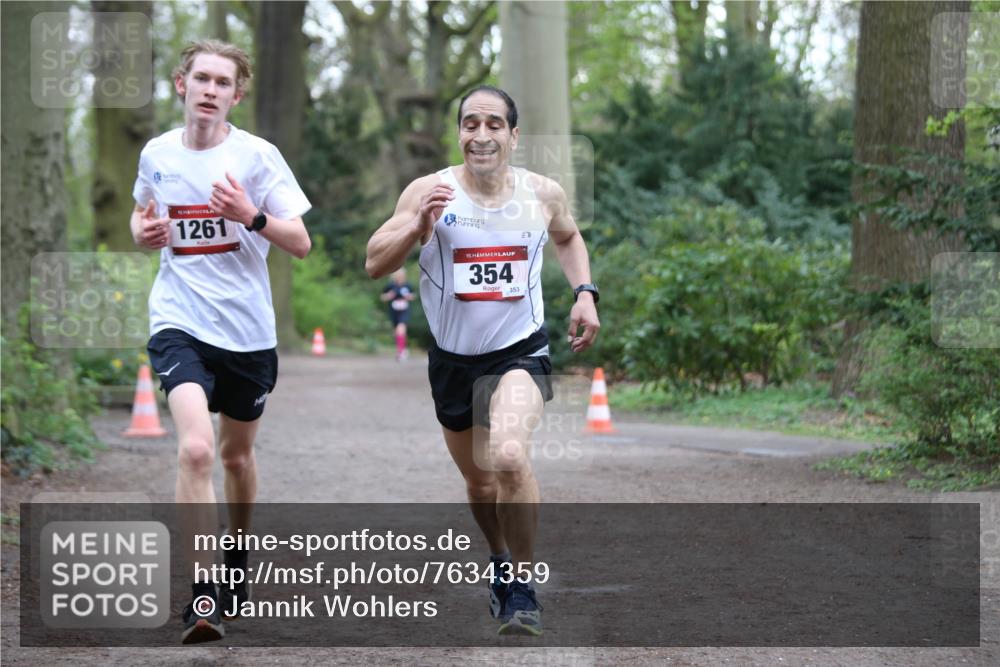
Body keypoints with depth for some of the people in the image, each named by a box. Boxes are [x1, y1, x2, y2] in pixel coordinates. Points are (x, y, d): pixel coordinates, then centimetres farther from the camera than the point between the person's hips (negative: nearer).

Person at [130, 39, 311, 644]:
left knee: (237, 453, 18)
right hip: (180, 323, 0)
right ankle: (202, 595, -18)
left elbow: (301, 243, -6)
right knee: (196, 448, -22)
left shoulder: (257, 155, -5)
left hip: (248, 329, 1)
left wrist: (251, 215, -23)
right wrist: (144, 232, -1)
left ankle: (238, 557, 45)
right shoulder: (156, 154, 3)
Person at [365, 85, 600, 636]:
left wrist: (584, 292, 4)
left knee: (509, 458, -28)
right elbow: (374, 264, -14)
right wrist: (418, 226, -30)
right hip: (452, 357, 2)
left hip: (520, 350, -2)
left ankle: (522, 586, -11)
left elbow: (568, 237, 18)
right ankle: (501, 560, 50)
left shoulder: (544, 194, -4)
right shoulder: (428, 191, -10)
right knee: (479, 481, 19)